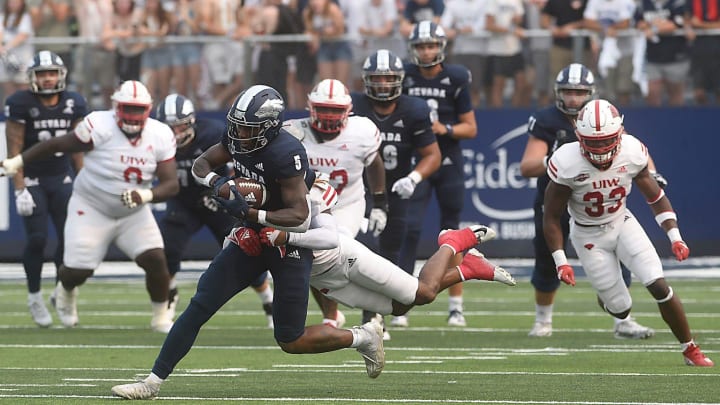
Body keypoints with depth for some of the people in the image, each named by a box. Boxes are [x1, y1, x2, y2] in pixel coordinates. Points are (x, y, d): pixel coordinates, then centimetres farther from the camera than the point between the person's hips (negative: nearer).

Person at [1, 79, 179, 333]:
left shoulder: (160, 137, -10)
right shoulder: (100, 127, -23)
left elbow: (171, 184, -12)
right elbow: (58, 144, -14)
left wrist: (146, 195, -32)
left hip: (134, 214, 3)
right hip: (91, 209, -3)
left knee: (156, 260, -14)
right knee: (77, 272, -5)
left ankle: (161, 318, 8)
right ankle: (65, 293, 35)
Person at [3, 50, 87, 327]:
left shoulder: (74, 104, 1)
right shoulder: (21, 104, -11)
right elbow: (15, 150, -11)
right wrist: (19, 190, -16)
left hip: (62, 179, 4)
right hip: (32, 178, -4)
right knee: (37, 239, -11)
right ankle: (35, 297, 7)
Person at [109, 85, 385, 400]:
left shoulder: (285, 153, -28)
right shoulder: (237, 138, -5)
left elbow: (300, 218, -29)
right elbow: (200, 165, 9)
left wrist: (247, 212, -35)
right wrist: (217, 182, -14)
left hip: (290, 242, -7)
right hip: (254, 235, 7)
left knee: (291, 342, -1)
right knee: (200, 306, -2)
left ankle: (363, 337, 23)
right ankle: (153, 381, 1)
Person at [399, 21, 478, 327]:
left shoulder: (455, 80, -4)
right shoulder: (404, 78, -1)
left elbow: (471, 128, 0)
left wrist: (445, 129, -16)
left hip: (449, 164, 0)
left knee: (451, 232, 6)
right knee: (410, 230, -11)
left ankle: (456, 305, 15)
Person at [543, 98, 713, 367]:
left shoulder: (632, 153, -19)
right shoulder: (567, 164, -27)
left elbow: (655, 195, -3)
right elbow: (552, 217, -15)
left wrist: (675, 237, -9)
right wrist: (560, 262, -19)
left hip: (622, 223, 2)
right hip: (589, 236, -2)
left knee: (659, 286, -16)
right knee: (620, 310, -1)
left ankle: (690, 350, 0)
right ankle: (605, 296, 39)